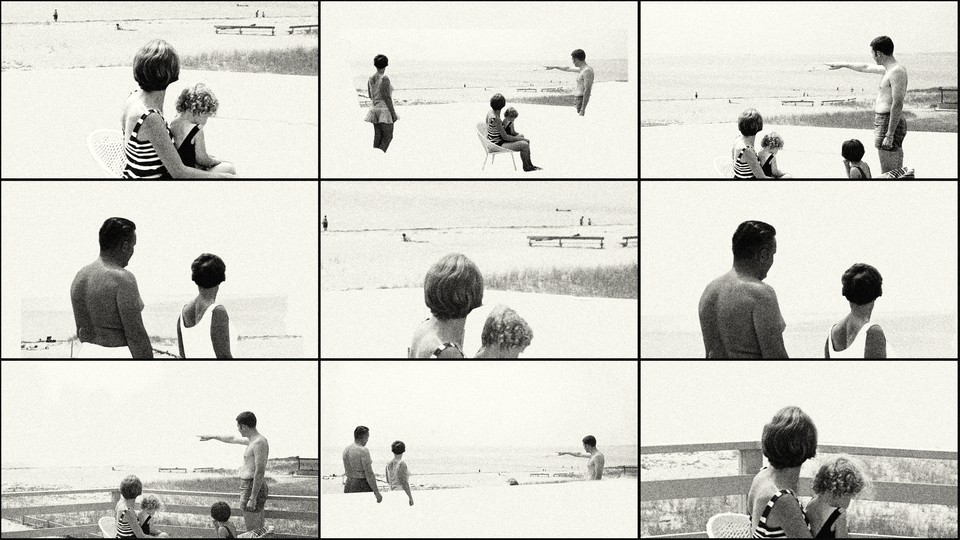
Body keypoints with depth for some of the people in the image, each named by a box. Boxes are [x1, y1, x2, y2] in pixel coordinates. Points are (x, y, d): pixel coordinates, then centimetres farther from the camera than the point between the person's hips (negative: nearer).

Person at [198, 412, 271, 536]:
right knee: (260, 531, 11)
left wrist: (252, 498, -26)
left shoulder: (259, 443, -17)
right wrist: (212, 436, 45)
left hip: (252, 489, -10)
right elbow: (233, 439, 33)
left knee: (254, 532, -10)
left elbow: (260, 471, -24)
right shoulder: (253, 440, 15)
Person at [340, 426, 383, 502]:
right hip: (362, 487, -7)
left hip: (349, 486, 7)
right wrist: (377, 492, -15)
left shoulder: (346, 450, 7)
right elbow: (369, 474, -19)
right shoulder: (363, 451, -16)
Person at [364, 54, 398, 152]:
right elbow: (387, 97, -19)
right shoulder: (385, 79, -17)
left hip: (374, 109, 7)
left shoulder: (371, 78, 5)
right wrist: (393, 113, -14)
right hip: (385, 110, -7)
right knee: (388, 137, 0)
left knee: (378, 136, 11)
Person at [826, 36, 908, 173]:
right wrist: (843, 64, 45)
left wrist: (889, 135, -25)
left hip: (890, 123, -10)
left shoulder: (896, 72, -17)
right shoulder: (890, 69, 15)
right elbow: (866, 68, 34)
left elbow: (898, 104, -23)